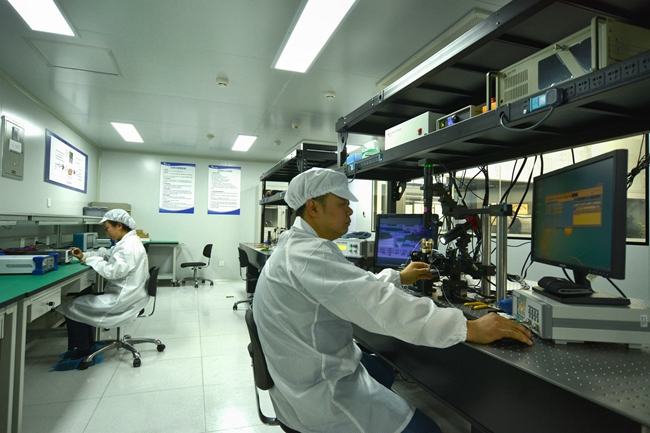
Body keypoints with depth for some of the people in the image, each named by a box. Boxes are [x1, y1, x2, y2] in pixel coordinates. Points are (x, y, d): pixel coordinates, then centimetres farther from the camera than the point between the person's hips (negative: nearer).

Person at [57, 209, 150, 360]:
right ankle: (88, 343, 31)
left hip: (122, 299, -11)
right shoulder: (126, 242, 11)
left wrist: (91, 260, -14)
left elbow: (113, 271, -28)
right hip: (123, 294, 11)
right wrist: (84, 256, 6)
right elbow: (106, 254, 20)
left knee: (71, 307, -3)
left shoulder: (129, 246, -23)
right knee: (84, 297, 22)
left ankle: (83, 349, 15)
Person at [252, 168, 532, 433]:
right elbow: (378, 303, -36)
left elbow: (354, 286, 16)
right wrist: (470, 329, -32)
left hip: (306, 369, 10)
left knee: (386, 369, 27)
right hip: (318, 389, -10)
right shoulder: (309, 254, -28)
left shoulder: (297, 244, 6)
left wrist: (399, 277, 18)